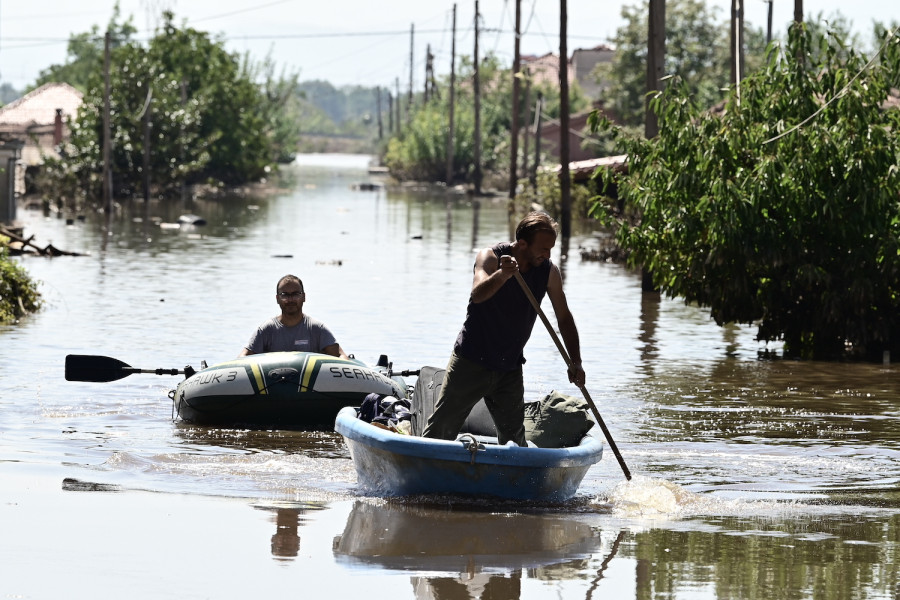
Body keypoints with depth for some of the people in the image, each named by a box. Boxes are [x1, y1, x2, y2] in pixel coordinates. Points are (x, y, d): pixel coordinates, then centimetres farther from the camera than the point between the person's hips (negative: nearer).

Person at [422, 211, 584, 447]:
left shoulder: (549, 272, -4)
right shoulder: (490, 257, -15)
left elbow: (564, 317, 6)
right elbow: (478, 294, -35)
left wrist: (575, 361, -5)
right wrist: (501, 275, -55)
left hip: (509, 371, 4)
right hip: (471, 362, -3)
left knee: (514, 438, 5)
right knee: (441, 429, -2)